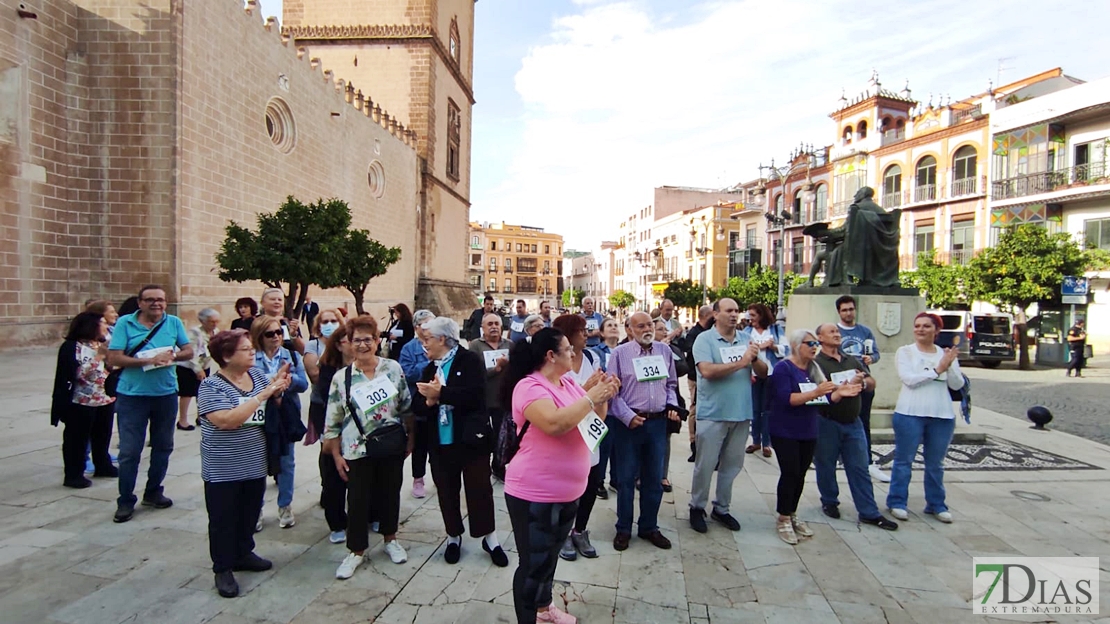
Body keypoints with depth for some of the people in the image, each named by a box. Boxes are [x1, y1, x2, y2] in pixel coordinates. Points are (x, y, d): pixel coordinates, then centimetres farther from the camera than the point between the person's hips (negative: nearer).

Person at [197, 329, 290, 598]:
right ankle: (223, 569, 23)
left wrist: (278, 387, -13)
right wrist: (262, 394, -28)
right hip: (224, 469, -6)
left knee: (250, 513, 20)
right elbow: (227, 420, -29)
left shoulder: (258, 374, 1)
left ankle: (243, 553, 39)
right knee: (223, 518, 9)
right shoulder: (211, 386, -17)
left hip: (255, 464, 6)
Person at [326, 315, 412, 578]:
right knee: (358, 499, 7)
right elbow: (333, 421, -1)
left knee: (390, 492, 14)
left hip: (392, 445, 1)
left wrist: (410, 437, 5)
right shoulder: (341, 377, -5)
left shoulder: (393, 368, -3)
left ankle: (390, 539, 34)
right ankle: (356, 550, 24)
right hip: (358, 449, -1)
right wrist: (336, 455, -3)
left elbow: (406, 407, 4)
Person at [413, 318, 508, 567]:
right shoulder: (430, 368, 11)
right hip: (440, 442, 6)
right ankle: (453, 536, 33)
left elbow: (474, 396, -22)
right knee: (446, 491, 15)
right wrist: (429, 400, -18)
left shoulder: (470, 360, -8)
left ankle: (490, 537, 22)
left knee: (479, 489, 5)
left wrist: (440, 393, -23)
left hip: (471, 438, -5)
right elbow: (416, 405, 4)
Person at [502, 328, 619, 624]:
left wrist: (602, 396, -5)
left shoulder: (568, 383, 5)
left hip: (567, 491, 9)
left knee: (551, 555, 24)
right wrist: (590, 398, -26)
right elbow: (554, 423, -37)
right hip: (535, 494, -9)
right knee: (533, 562, 5)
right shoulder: (529, 386, -21)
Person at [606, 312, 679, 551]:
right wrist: (628, 416, -15)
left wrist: (672, 405, -2)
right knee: (626, 478, 6)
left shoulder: (665, 351, 7)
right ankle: (623, 529, 22)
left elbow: (671, 384, 14)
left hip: (658, 422, 4)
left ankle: (649, 527, 29)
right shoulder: (620, 353, -5)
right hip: (628, 423, -3)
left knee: (654, 478, 14)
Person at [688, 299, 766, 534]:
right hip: (713, 414, -5)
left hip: (741, 413, 5)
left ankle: (721, 508, 30)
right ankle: (697, 507, 22)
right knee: (705, 464, 4)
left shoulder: (746, 339, 7)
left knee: (732, 465, 15)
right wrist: (740, 362, -18)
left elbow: (763, 372, 6)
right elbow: (707, 371, -22)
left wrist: (754, 358, -15)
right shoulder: (704, 339, -8)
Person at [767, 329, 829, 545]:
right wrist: (814, 393, -31)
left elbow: (826, 398, 8)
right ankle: (783, 521, 8)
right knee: (789, 474, -6)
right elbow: (786, 399, -22)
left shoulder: (814, 369, 10)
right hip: (786, 433, -6)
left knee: (800, 475, 11)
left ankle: (792, 515, 25)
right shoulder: (783, 368, -11)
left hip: (808, 433, 6)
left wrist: (839, 392, -12)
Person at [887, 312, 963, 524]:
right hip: (910, 413, -3)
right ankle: (897, 502, 11)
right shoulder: (905, 352, 0)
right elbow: (909, 379, -13)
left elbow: (957, 385, 1)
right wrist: (937, 370, -15)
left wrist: (950, 366, -16)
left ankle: (936, 505, 24)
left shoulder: (947, 354, 9)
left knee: (935, 463, 11)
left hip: (942, 416, 3)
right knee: (904, 460, 2)